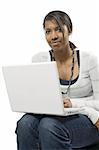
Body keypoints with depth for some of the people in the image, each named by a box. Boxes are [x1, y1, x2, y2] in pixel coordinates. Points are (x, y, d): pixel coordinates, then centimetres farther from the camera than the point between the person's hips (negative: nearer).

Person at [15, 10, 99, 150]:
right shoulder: (39, 59, 4)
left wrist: (73, 103, -21)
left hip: (85, 121, -2)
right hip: (53, 117, 3)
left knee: (49, 125, -34)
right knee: (26, 123, -31)